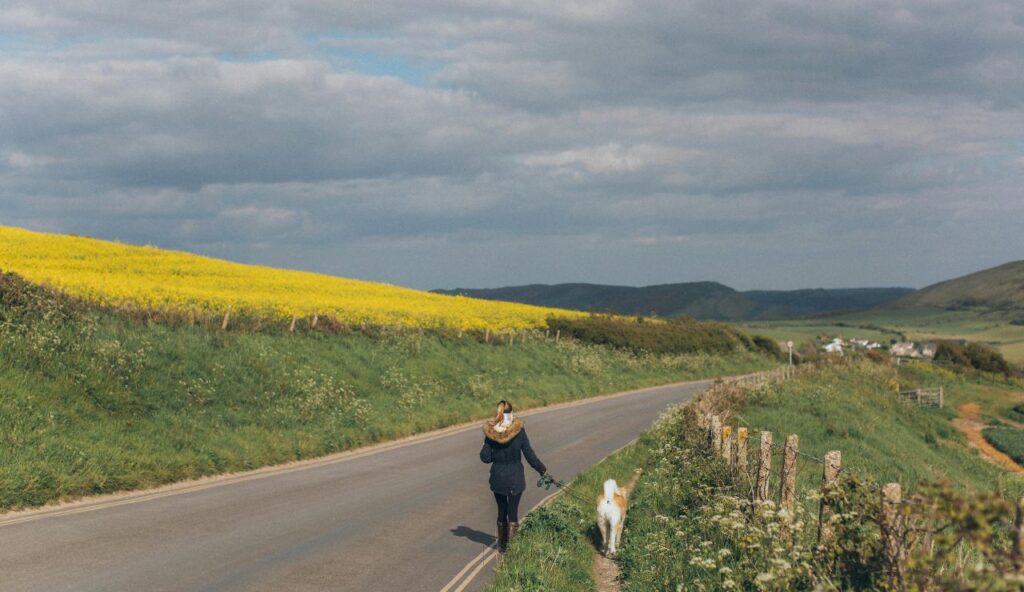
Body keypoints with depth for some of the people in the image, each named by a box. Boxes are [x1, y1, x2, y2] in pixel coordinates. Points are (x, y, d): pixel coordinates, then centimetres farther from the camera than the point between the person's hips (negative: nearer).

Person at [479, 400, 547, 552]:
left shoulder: (491, 432, -9)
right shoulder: (519, 430, -12)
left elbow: (485, 457, -6)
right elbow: (529, 454, -7)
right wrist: (542, 470, 4)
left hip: (498, 477, 2)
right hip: (515, 477, -2)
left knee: (501, 511, 17)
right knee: (513, 512, 3)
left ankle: (502, 545, 28)